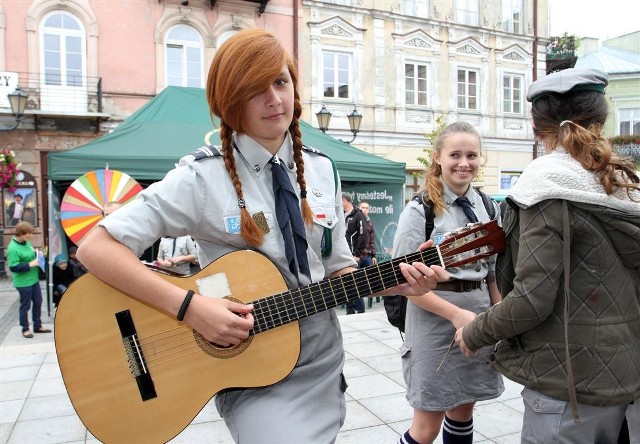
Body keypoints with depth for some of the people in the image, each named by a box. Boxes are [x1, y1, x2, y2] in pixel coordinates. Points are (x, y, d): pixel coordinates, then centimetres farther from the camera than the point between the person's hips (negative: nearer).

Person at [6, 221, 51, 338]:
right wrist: (31, 264, -25)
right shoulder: (13, 248, -22)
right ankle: (25, 329, 24)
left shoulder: (26, 242, 3)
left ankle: (38, 326, 32)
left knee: (38, 302, 17)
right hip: (23, 283, -9)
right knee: (25, 306, 7)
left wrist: (38, 255, 2)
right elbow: (13, 267, -25)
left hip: (34, 279, 9)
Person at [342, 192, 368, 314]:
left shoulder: (358, 215, -5)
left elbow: (363, 236, -12)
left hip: (353, 256, -7)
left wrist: (357, 254, -14)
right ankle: (350, 309, 16)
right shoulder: (342, 216, 16)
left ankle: (360, 310, 3)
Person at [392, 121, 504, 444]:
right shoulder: (420, 210, -11)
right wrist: (455, 313, -18)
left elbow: (492, 270, 14)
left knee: (464, 410, 19)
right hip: (435, 319, -5)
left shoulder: (487, 207, 7)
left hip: (480, 313, 6)